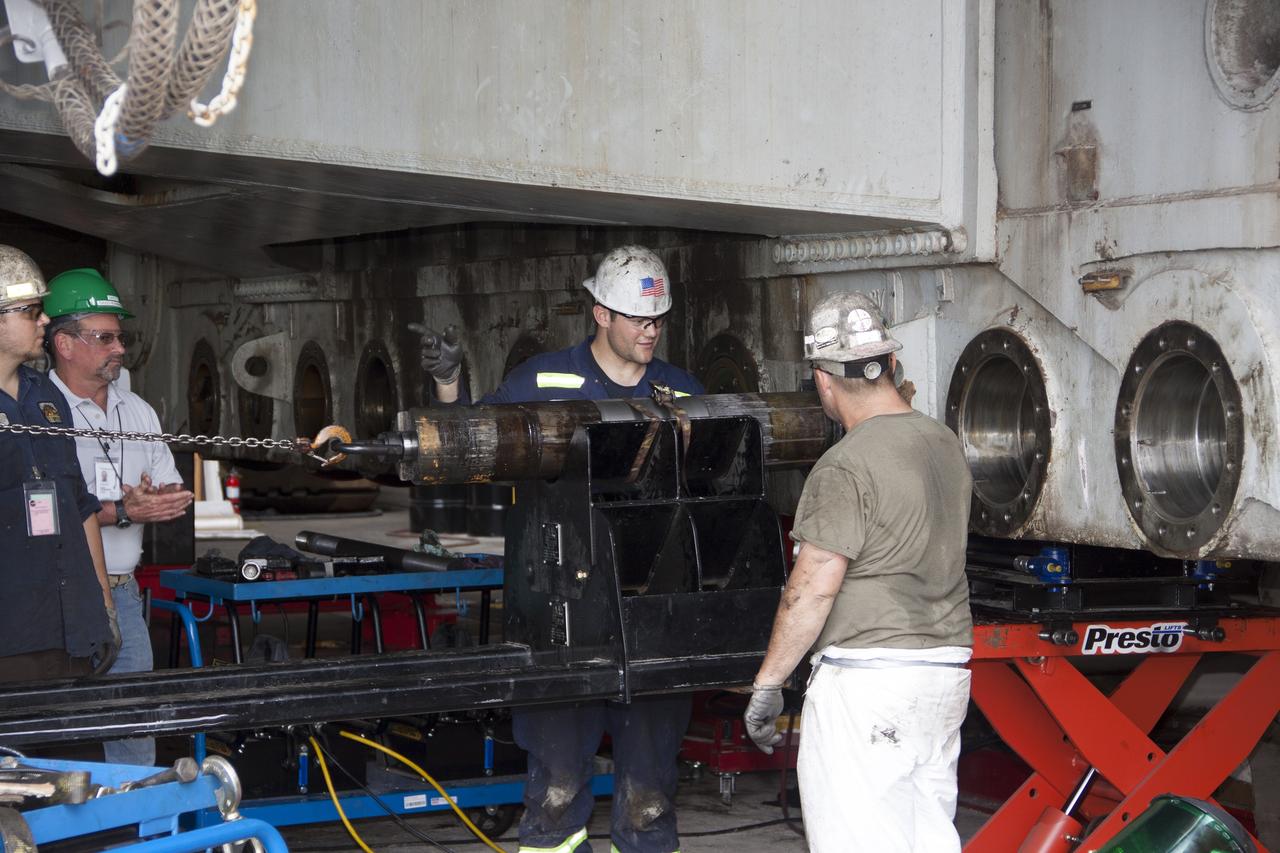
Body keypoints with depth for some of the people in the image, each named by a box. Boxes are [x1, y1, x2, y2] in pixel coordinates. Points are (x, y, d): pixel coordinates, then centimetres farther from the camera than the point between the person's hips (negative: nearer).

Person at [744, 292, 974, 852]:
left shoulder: (845, 469, -15)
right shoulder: (945, 444, 10)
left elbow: (811, 591, -16)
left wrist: (767, 685, -9)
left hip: (868, 679, -8)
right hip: (948, 668, 9)